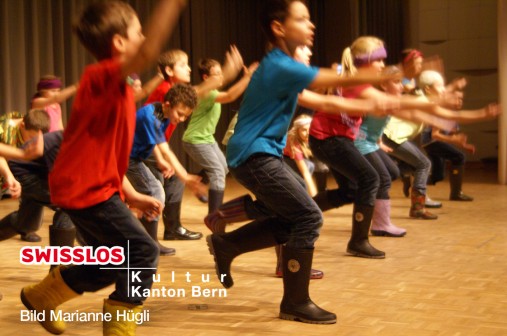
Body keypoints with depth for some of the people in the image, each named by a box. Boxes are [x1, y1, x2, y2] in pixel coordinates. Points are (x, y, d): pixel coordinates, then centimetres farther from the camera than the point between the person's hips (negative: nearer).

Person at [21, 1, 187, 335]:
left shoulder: (116, 89, 14)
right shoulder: (101, 76, -17)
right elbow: (149, 51, -38)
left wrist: (132, 194, 16)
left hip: (92, 187, 10)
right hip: (86, 189, -10)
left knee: (115, 264, 19)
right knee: (143, 253, -10)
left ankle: (40, 296, 35)